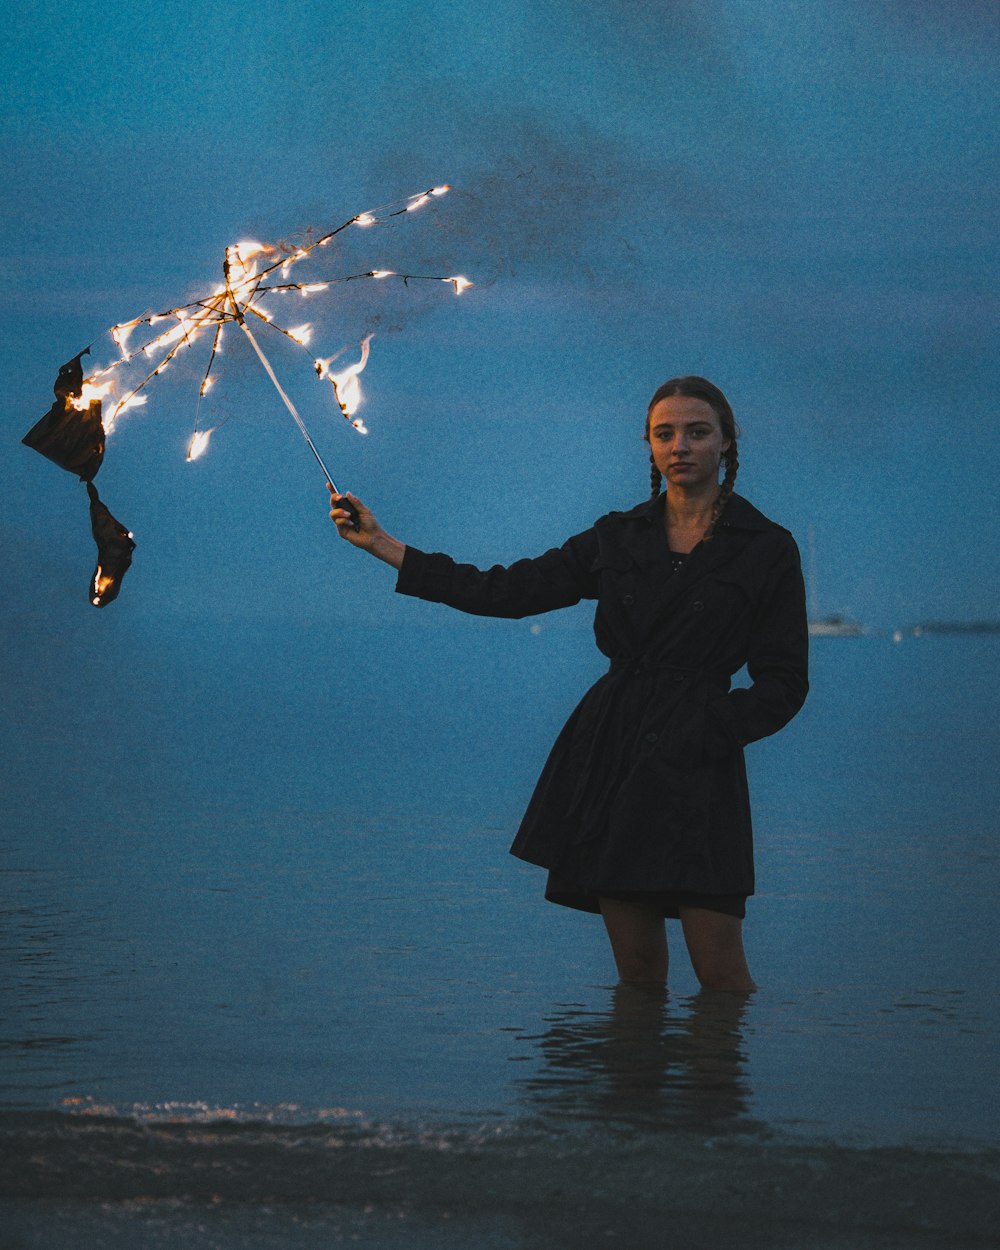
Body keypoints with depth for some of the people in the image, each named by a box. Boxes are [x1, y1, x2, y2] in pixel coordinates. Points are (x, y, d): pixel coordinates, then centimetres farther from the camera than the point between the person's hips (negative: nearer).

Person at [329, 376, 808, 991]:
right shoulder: (618, 537, 12)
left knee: (720, 975, -9)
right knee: (637, 970, 3)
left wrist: (697, 741, -11)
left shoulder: (767, 549, 2)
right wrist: (382, 544, 9)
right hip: (609, 764, 4)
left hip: (697, 770, -3)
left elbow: (783, 686, 1)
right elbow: (510, 591, 11)